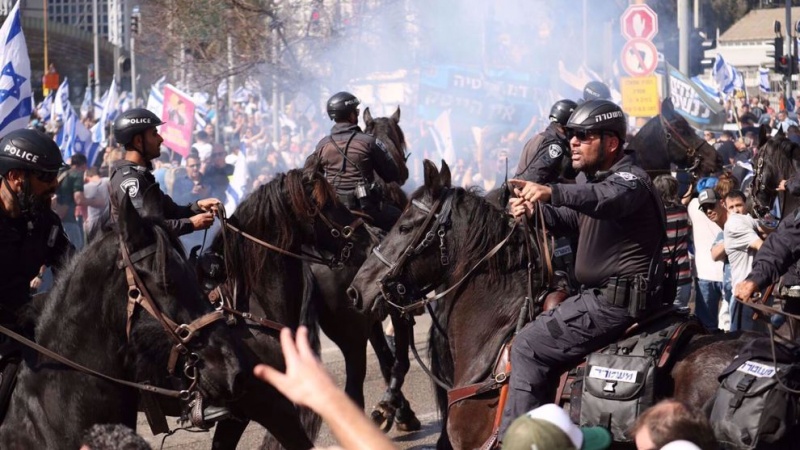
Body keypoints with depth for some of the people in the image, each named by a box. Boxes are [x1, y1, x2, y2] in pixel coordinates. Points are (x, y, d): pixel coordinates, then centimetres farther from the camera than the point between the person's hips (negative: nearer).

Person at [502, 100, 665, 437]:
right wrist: (535, 210, 2)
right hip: (601, 295, 11)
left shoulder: (630, 179, -16)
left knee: (528, 346, -12)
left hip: (615, 302, -11)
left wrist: (552, 192, -55)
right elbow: (571, 220, 24)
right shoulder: (593, 177, 15)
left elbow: (609, 198, -39)